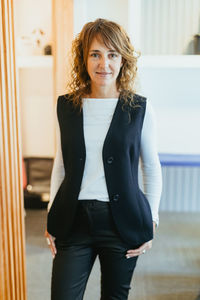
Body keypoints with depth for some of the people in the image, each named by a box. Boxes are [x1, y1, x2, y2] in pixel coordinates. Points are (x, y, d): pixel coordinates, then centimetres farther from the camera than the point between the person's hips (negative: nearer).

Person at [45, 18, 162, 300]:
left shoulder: (140, 108, -3)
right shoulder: (66, 106, 3)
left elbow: (152, 168, 3)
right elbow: (60, 164, 9)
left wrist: (151, 220, -1)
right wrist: (52, 216, 8)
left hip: (122, 222, -1)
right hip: (74, 220, 2)